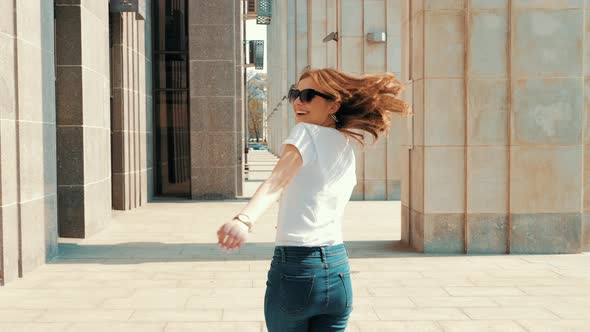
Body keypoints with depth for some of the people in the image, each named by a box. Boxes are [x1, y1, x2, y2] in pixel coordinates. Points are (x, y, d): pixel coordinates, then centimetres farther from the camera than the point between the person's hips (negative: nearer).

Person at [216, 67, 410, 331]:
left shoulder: (306, 132, -8)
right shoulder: (347, 148, 12)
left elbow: (276, 182, -27)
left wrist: (244, 219, -42)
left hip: (294, 270, -6)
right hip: (339, 271, 6)